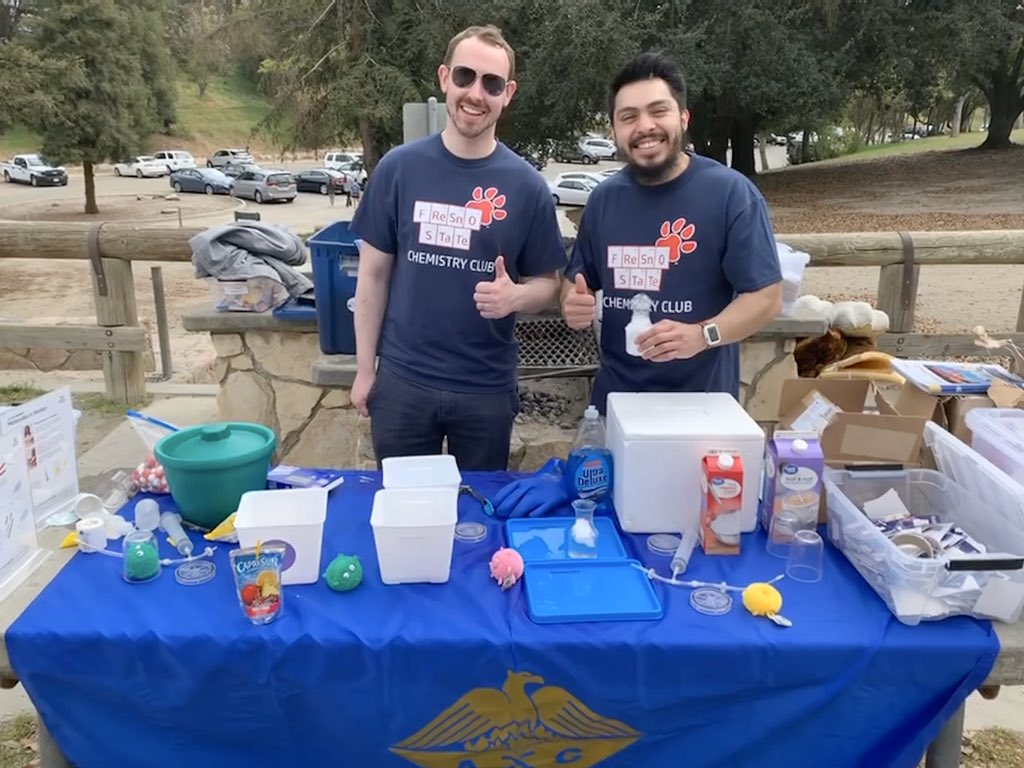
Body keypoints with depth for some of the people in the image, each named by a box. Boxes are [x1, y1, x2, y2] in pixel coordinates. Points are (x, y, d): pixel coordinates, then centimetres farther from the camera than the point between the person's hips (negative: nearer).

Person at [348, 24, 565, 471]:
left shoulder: (526, 185, -5)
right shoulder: (399, 168, -4)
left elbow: (548, 283, 2)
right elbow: (374, 273, 1)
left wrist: (515, 296, -21)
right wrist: (365, 369, 1)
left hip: (488, 388, 0)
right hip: (402, 381, 0)